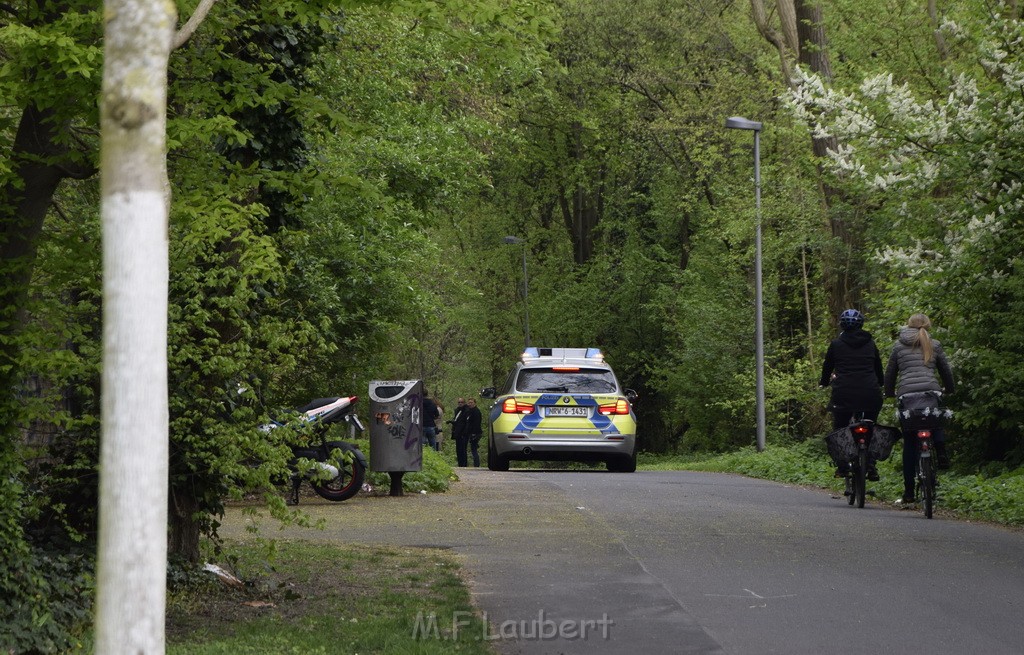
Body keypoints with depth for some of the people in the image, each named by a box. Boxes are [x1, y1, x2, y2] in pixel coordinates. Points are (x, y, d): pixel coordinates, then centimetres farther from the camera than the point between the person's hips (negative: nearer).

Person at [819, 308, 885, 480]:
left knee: (839, 429, 12)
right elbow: (879, 369, 21)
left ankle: (842, 467, 4)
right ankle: (871, 465, 2)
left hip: (844, 394, -2)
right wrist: (879, 385, 39)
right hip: (870, 394, 2)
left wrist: (825, 382, 36)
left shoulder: (836, 344, 5)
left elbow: (827, 367, 15)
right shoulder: (870, 344, 11)